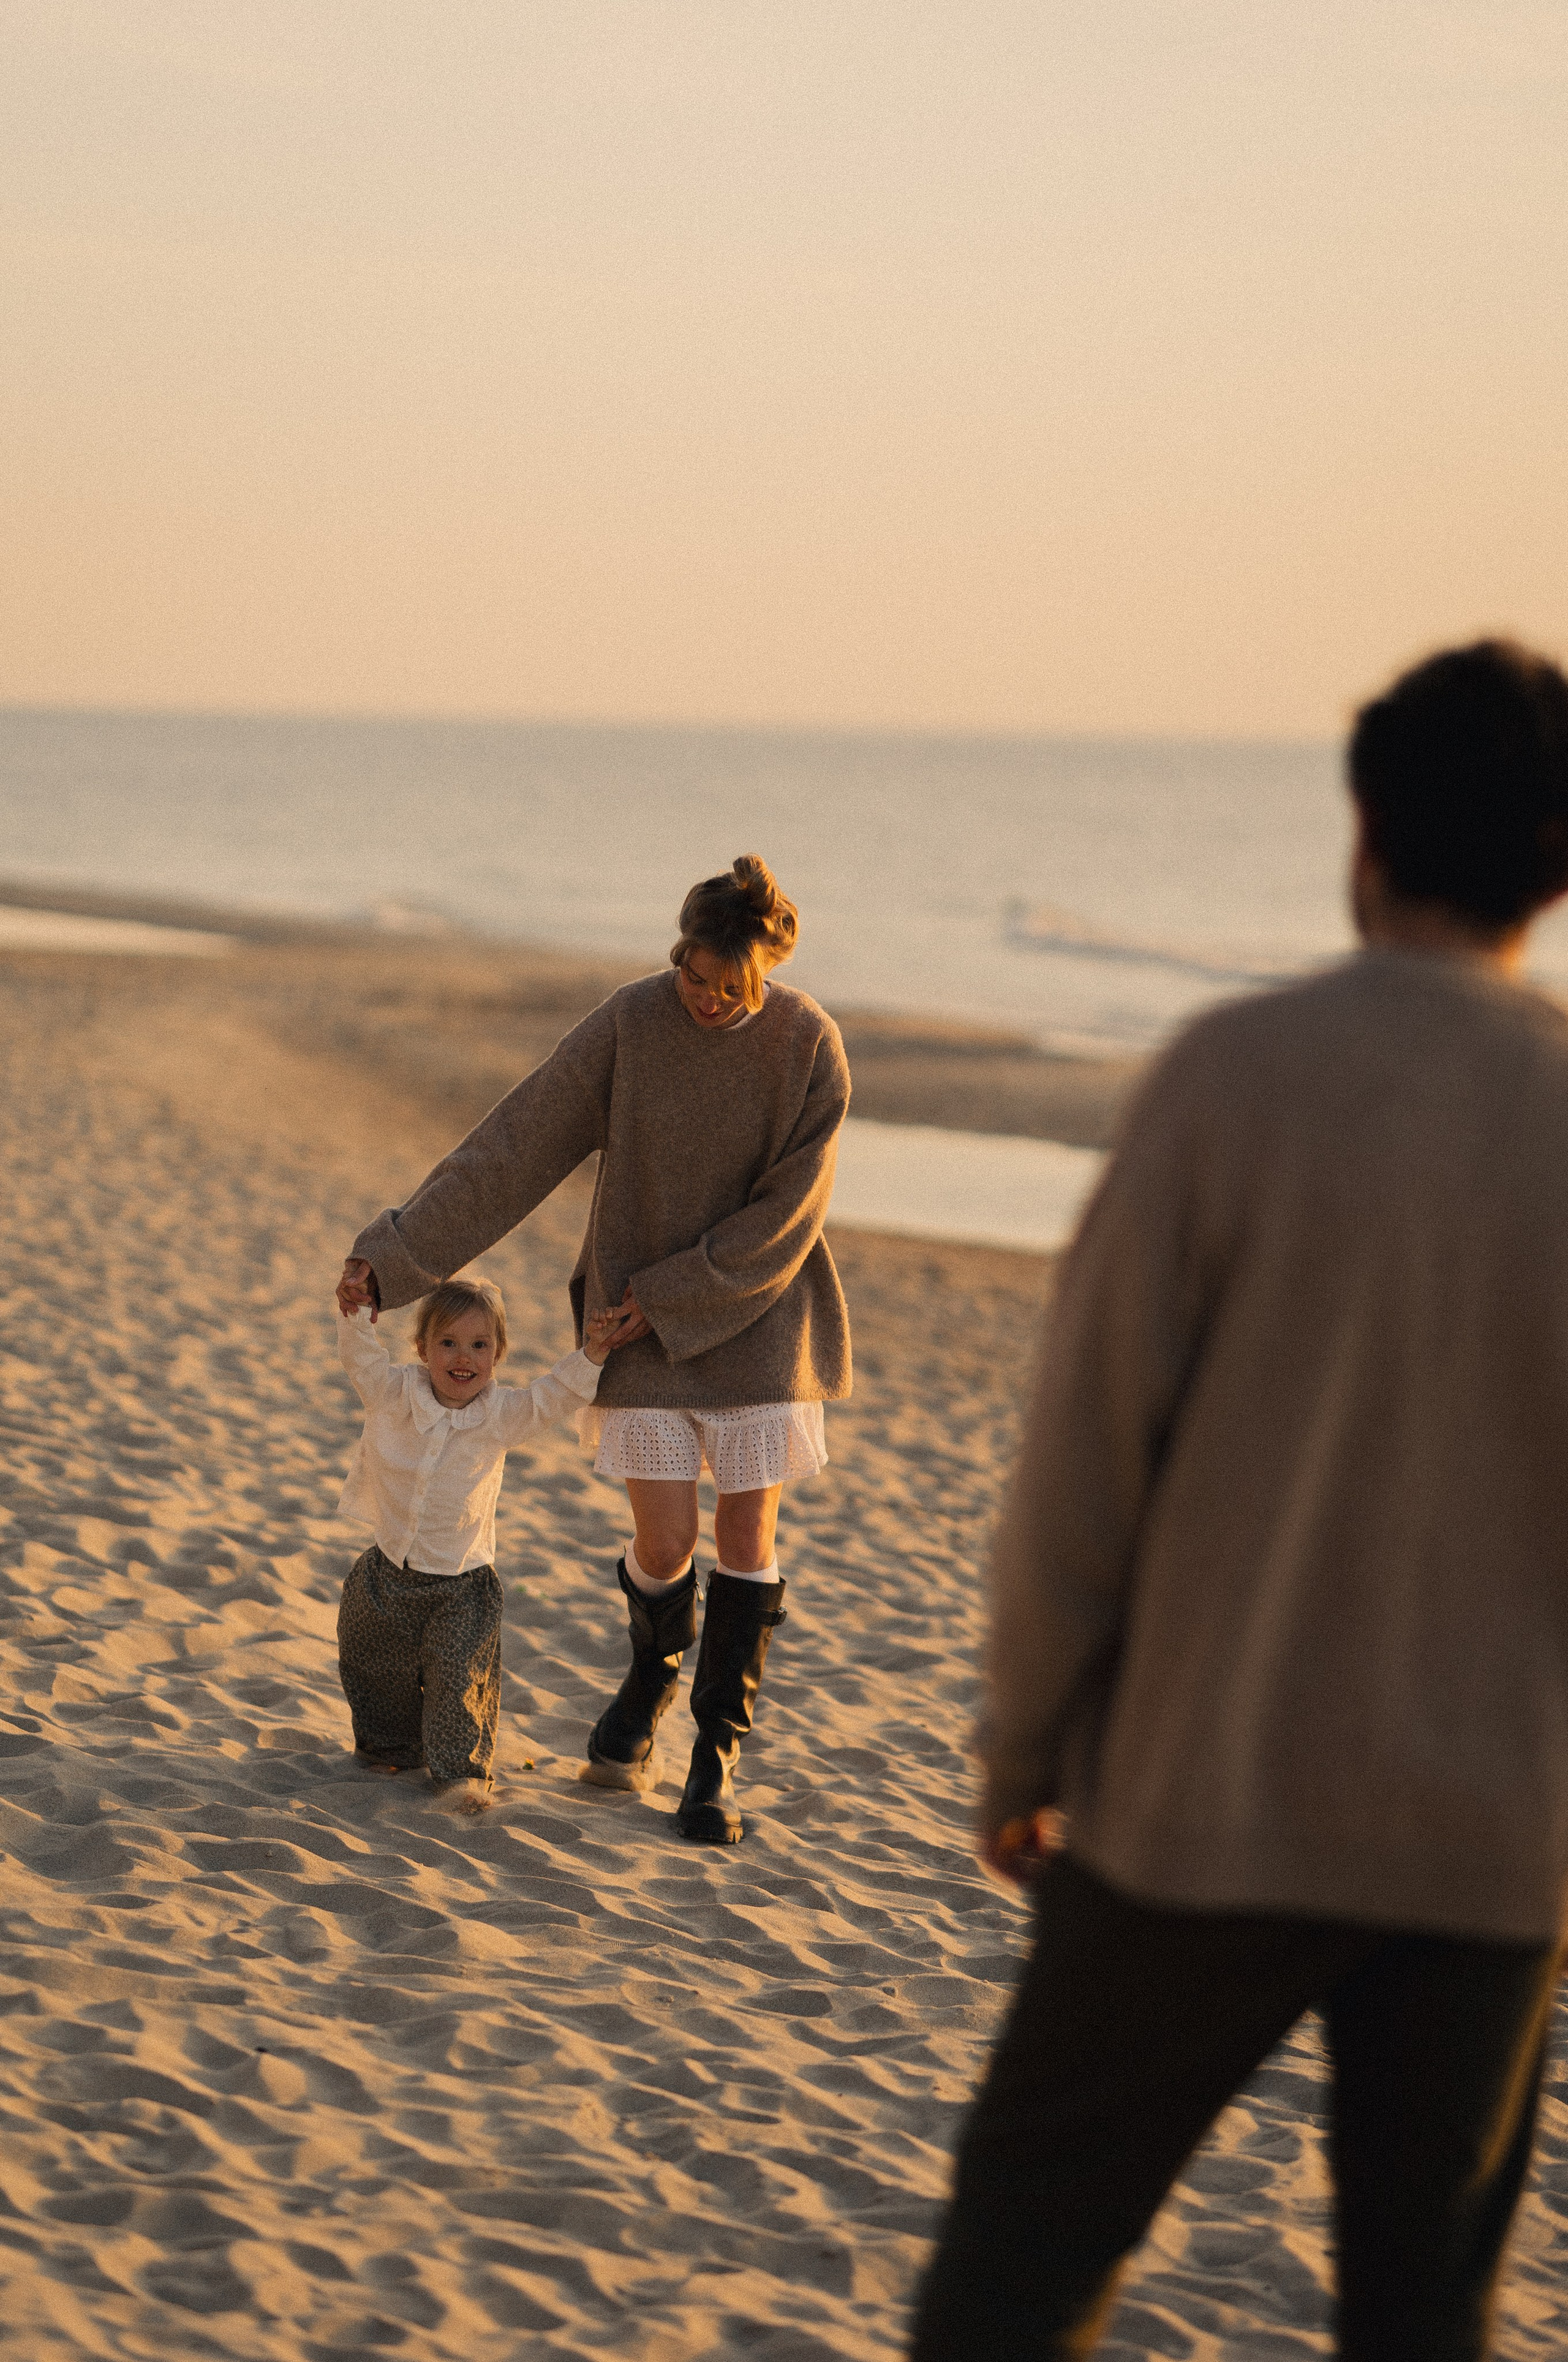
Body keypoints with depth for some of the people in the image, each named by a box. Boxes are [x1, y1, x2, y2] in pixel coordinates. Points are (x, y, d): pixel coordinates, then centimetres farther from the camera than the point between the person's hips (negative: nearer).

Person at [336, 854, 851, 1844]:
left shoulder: (811, 1049, -14)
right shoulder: (629, 1023, -13)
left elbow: (786, 1216, -12)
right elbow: (512, 1152, -10)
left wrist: (670, 1298, -14)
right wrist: (395, 1257, -11)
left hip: (753, 1313, 0)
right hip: (636, 1310, 0)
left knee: (747, 1534, 0)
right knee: (666, 1543, -2)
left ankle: (719, 1752, 15)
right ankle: (653, 1675, 31)